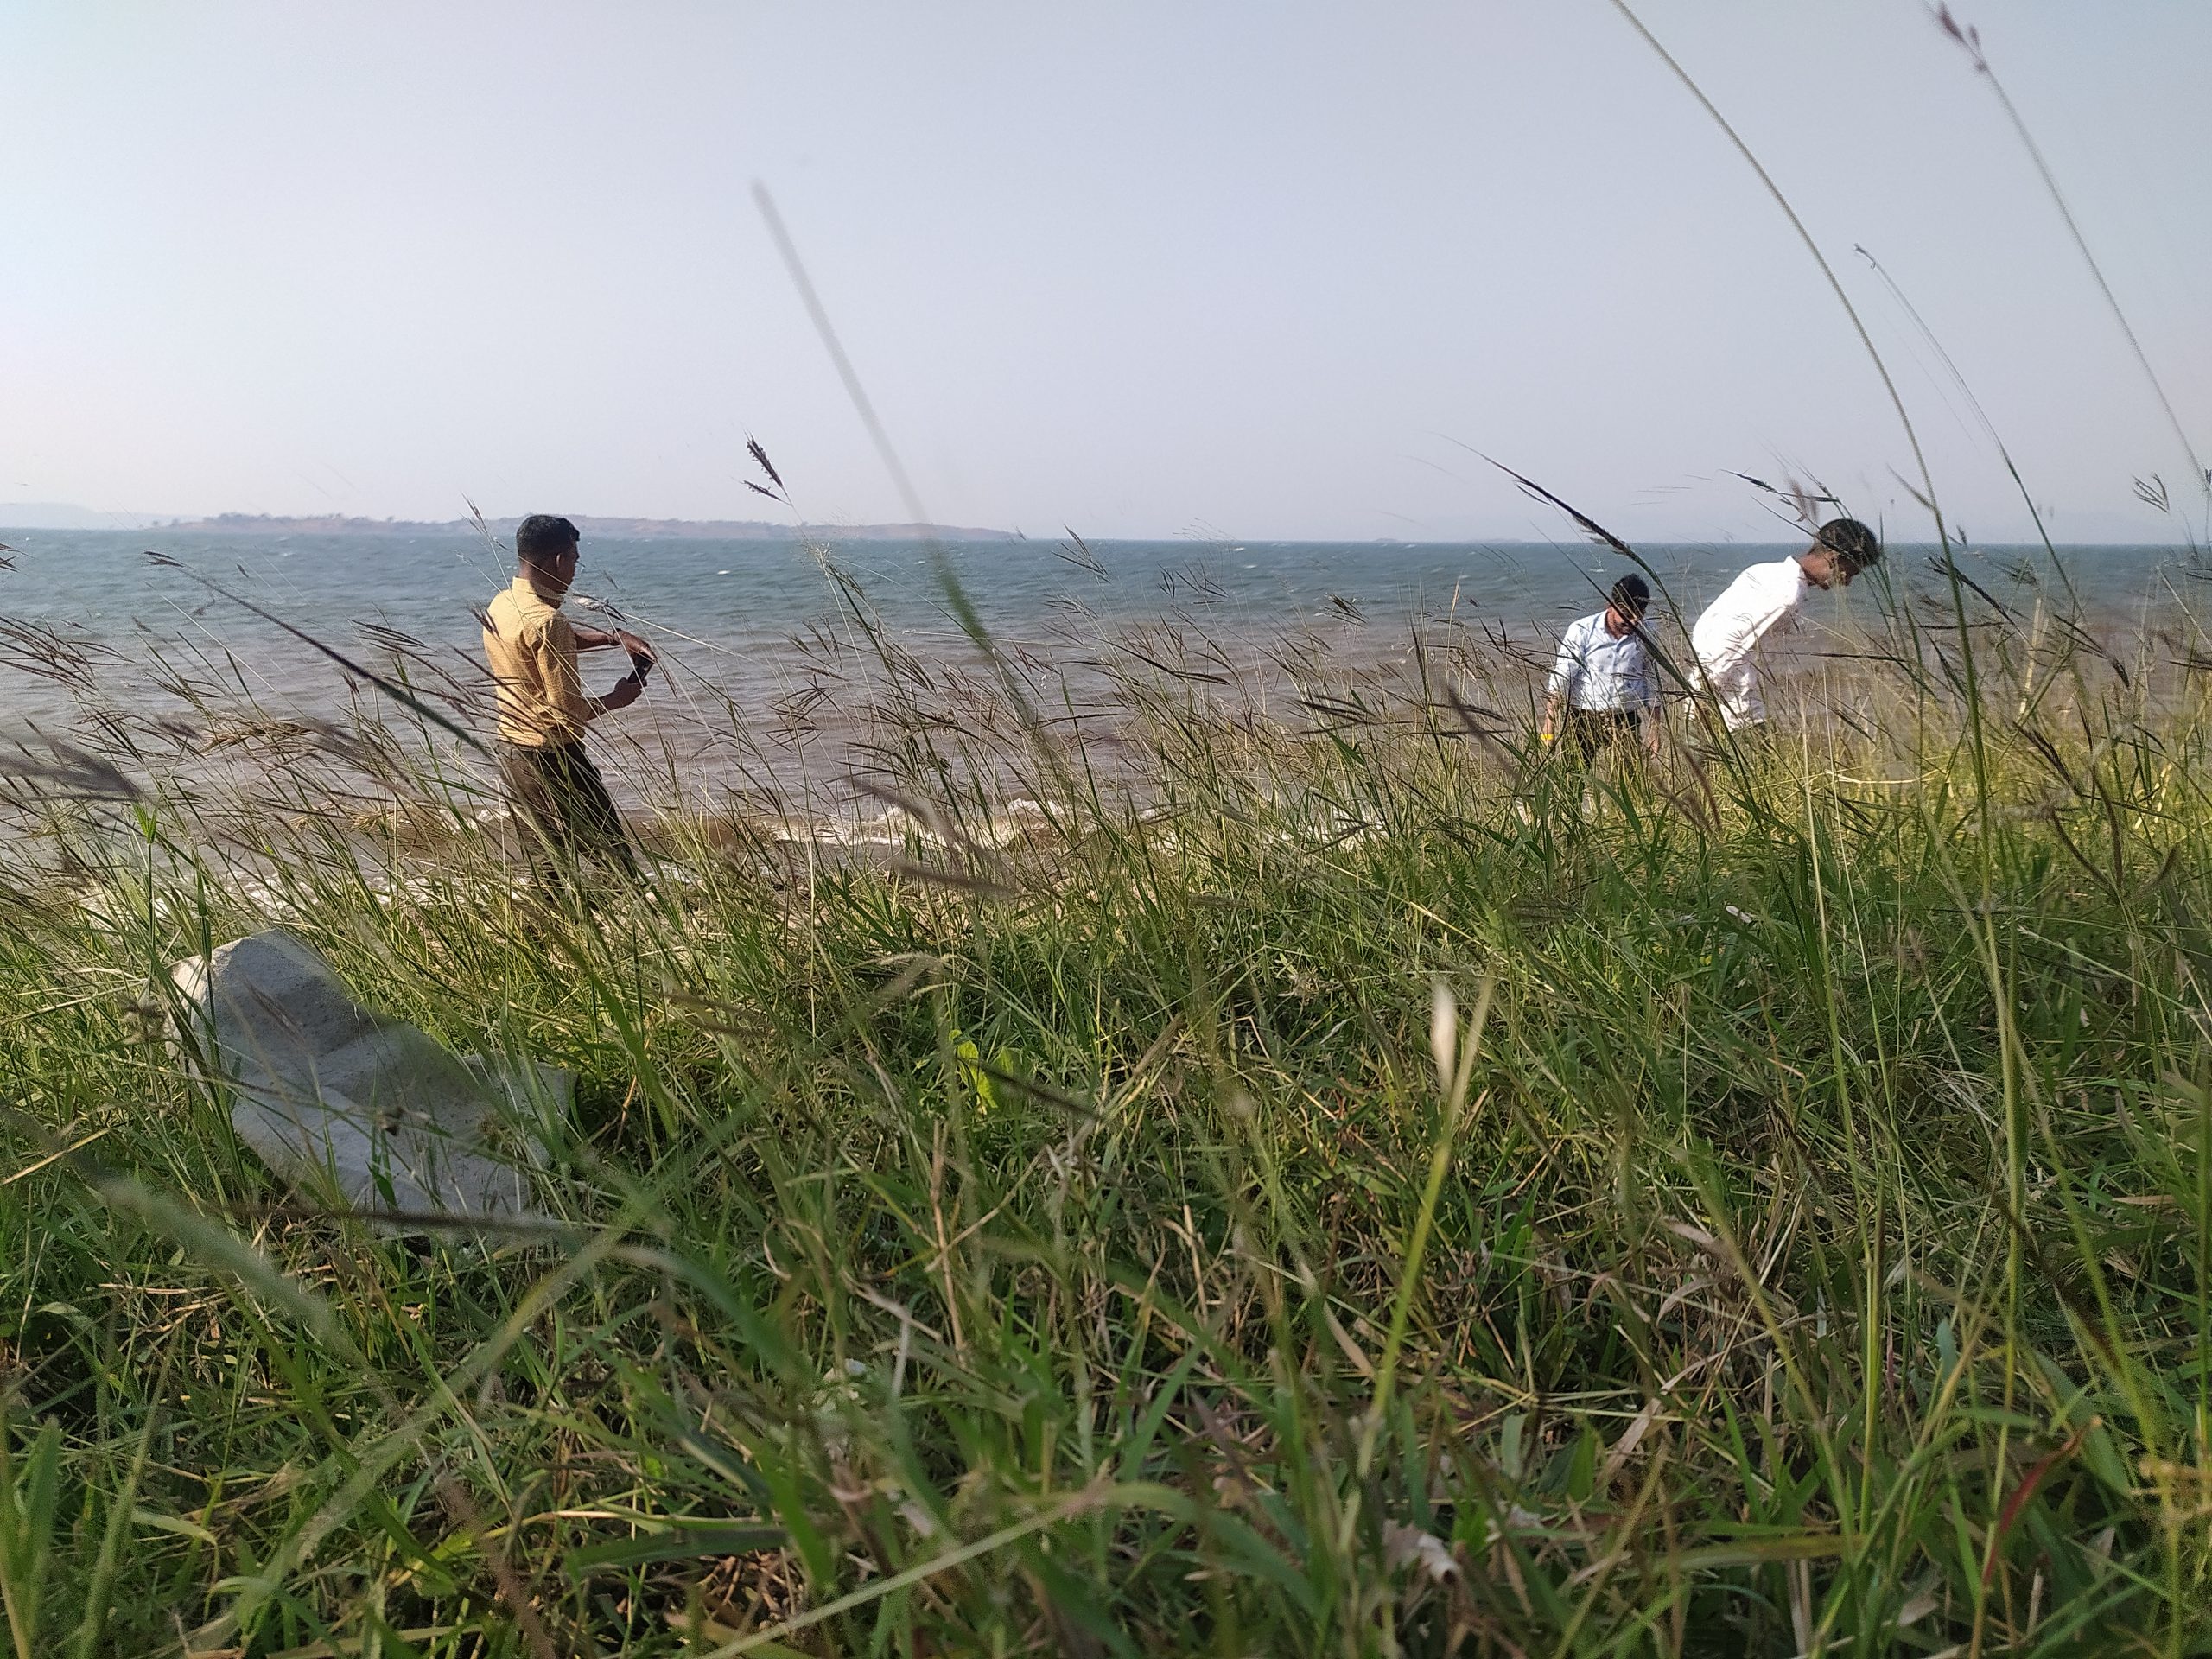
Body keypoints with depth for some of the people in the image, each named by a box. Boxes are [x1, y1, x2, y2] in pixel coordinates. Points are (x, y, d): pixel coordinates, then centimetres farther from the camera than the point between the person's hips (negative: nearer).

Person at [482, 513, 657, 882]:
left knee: (545, 862, 13)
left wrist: (615, 637, 12)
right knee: (613, 852, 0)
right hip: (552, 758, -9)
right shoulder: (546, 621, -21)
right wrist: (617, 699, -6)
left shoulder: (500, 606, 7)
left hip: (510, 753, 9)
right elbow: (567, 712, -22)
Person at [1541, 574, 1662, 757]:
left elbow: (1652, 686, 13)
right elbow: (1559, 682, -10)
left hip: (1626, 723, 3)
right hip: (1583, 719, -3)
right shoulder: (1582, 631, -8)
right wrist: (1549, 730, -16)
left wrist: (1653, 731, 11)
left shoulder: (1643, 637, 3)